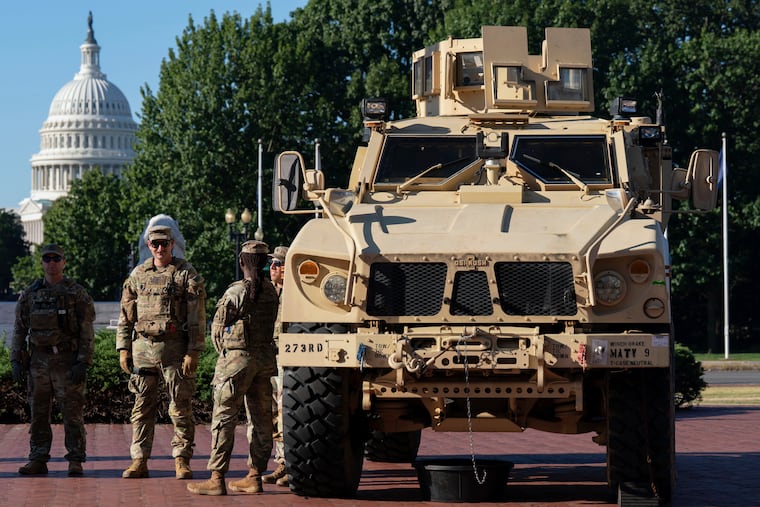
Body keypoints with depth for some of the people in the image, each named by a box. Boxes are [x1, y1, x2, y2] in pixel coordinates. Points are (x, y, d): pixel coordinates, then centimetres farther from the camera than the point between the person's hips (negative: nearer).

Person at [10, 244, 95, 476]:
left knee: (72, 413, -3)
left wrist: (83, 363, -13)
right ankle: (38, 460, 11)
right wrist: (16, 361, 5)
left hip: (67, 361, -4)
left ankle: (76, 461, 2)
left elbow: (87, 332, -5)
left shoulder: (77, 294, -2)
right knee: (38, 413, 6)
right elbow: (19, 329, 13)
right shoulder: (30, 294, 9)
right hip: (39, 360, 4)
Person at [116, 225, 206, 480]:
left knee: (181, 408, 0)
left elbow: (197, 317, -5)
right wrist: (123, 348, 7)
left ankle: (182, 460, 6)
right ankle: (139, 460, 9)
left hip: (175, 349, -4)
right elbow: (126, 315, 15)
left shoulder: (187, 274, -1)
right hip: (143, 347, 4)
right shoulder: (137, 275, 11)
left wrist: (193, 352, -11)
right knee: (142, 407, 5)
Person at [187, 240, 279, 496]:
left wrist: (225, 353, 12)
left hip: (238, 359, -6)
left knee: (224, 418, -3)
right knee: (260, 418, 10)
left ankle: (217, 479, -6)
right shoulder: (270, 291, 5)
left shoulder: (236, 292, -13)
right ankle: (255, 476, 14)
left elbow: (218, 330, -6)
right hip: (265, 357, 6)